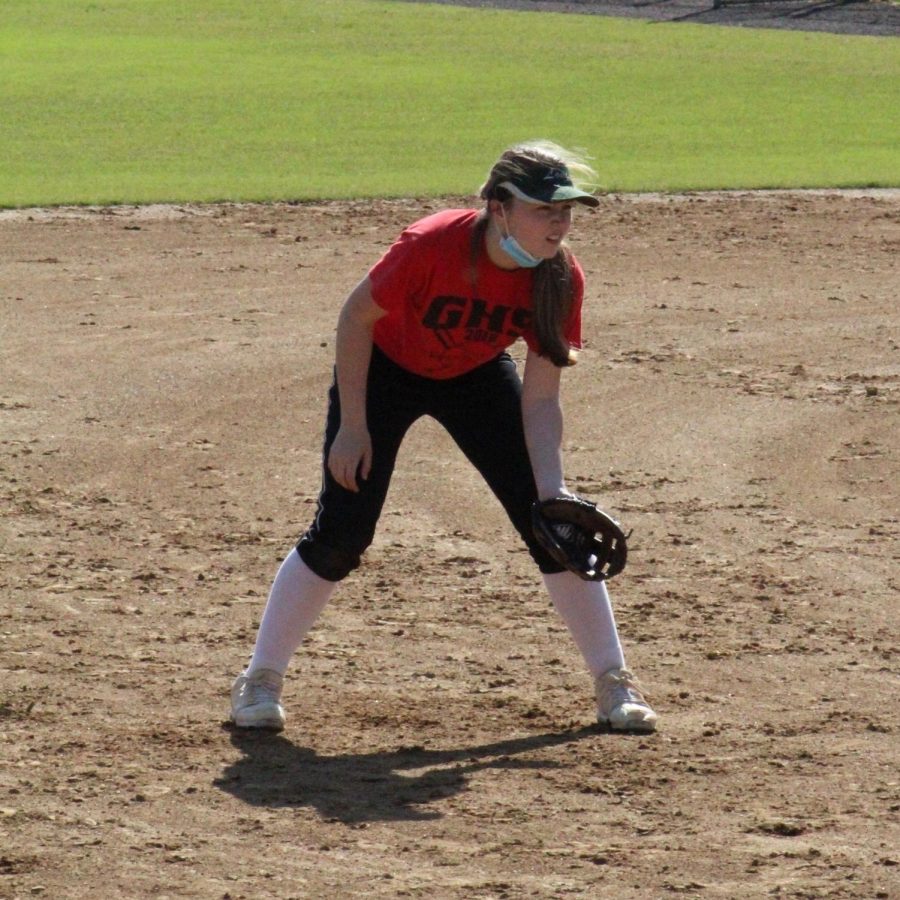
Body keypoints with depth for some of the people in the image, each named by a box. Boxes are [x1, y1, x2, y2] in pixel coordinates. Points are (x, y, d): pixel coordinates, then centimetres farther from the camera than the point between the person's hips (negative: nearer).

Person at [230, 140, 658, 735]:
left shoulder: (559, 278, -24)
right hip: (387, 369, -3)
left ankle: (614, 682, 6)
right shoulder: (433, 246, -36)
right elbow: (357, 316, -22)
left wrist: (552, 493, -30)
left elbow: (540, 400, -19)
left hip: (476, 377, 3)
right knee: (342, 531, -11)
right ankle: (261, 680, 4)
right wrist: (352, 426, -22)